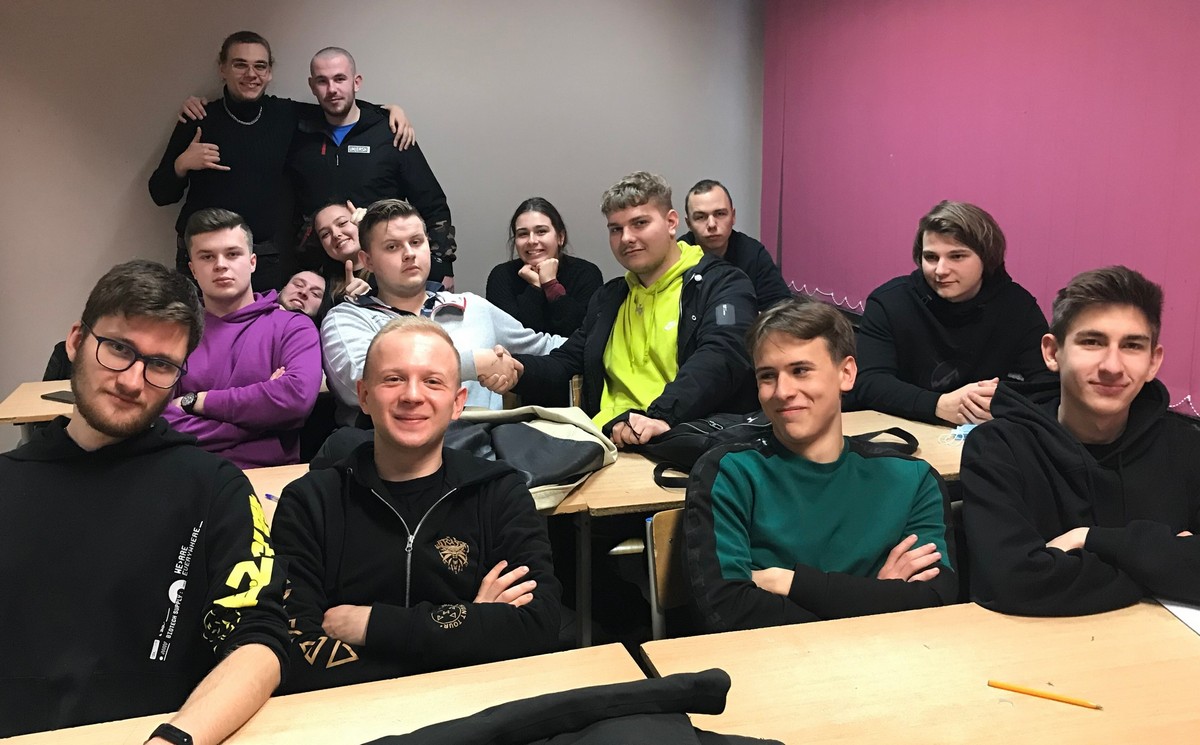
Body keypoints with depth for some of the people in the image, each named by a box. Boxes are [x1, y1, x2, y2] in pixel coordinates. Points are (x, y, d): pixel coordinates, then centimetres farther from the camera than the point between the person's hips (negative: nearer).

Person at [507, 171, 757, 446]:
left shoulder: (722, 284, 0)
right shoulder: (608, 297, 23)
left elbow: (722, 358, -18)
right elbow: (565, 362, 23)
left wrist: (663, 415, -35)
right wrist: (515, 368, -1)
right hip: (611, 438, 6)